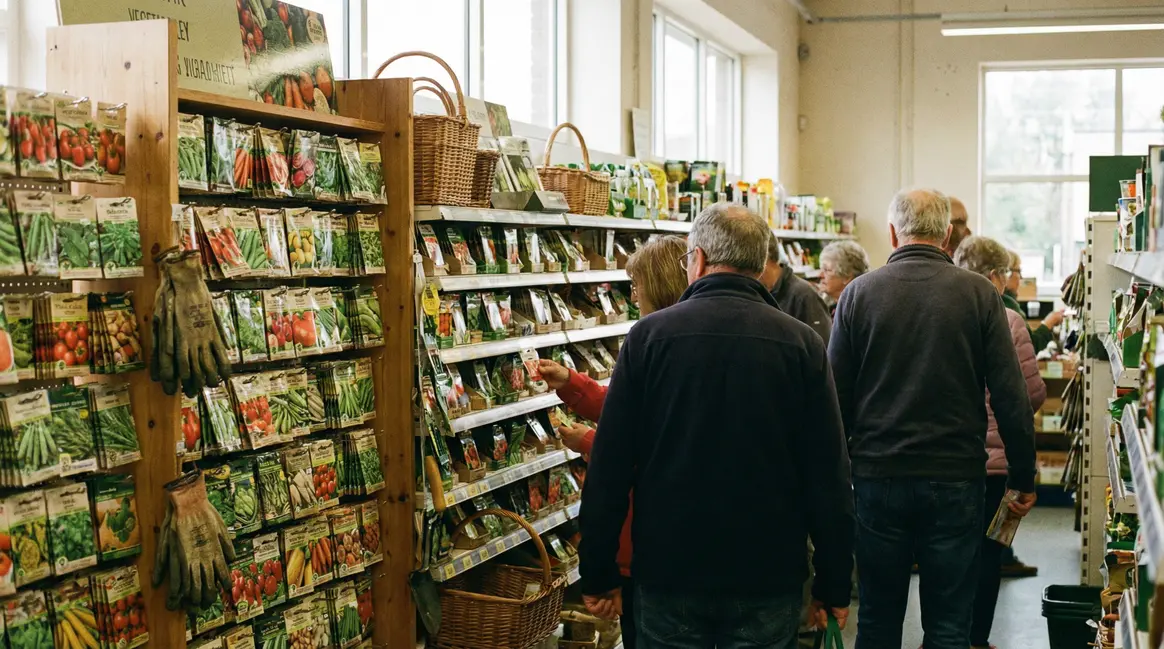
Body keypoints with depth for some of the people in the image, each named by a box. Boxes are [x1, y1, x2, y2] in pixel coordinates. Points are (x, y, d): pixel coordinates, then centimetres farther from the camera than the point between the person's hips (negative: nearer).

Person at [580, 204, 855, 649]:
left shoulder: (649, 335, -5)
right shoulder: (801, 343, -5)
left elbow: (610, 467, -5)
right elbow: (829, 476, -5)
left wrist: (598, 575, 3)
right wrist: (834, 586, 5)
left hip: (667, 571, 0)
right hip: (769, 579, 0)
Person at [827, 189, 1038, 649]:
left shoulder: (858, 294, -2)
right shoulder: (979, 294, -4)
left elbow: (837, 398, 1)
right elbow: (1011, 397, -5)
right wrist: (1024, 478, 4)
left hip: (878, 477, 1)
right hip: (956, 481, -1)